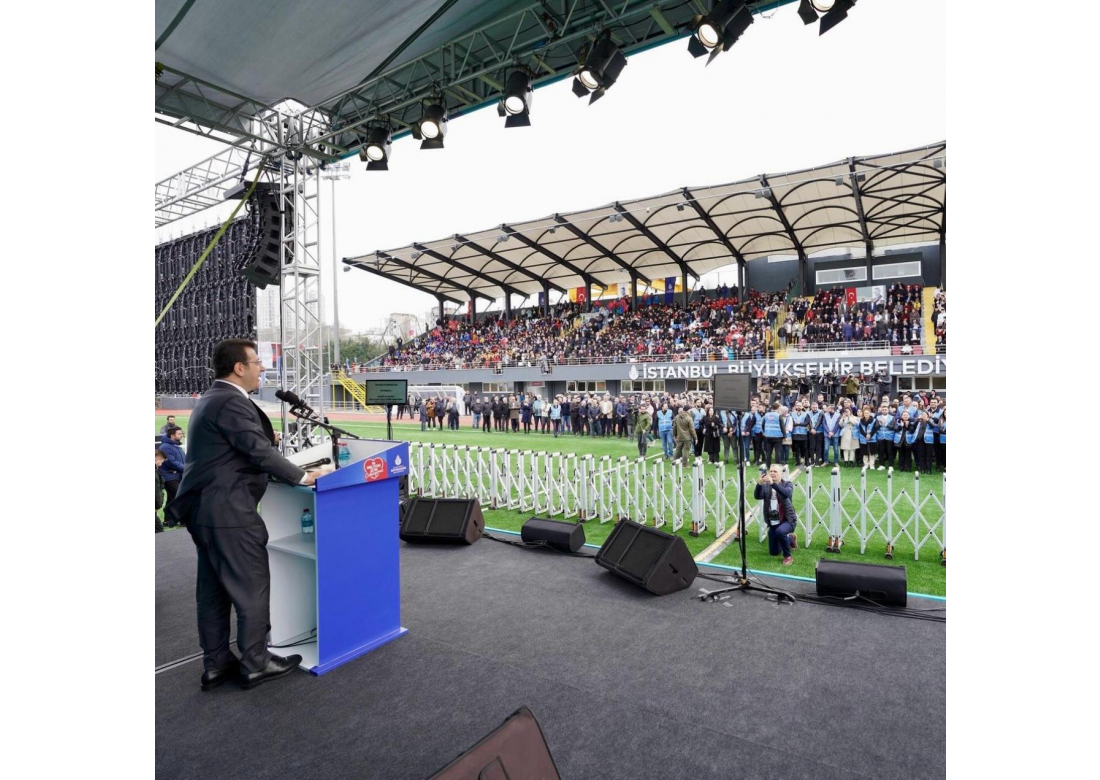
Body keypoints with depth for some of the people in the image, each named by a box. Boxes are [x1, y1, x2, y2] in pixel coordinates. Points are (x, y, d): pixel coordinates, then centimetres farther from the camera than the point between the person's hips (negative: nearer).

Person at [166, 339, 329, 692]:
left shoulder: (211, 399, 15)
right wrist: (301, 477, -14)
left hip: (204, 508, 11)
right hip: (228, 511, -11)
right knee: (252, 587, 2)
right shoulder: (231, 402, -18)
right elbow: (259, 451, -21)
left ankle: (216, 664, 26)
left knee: (213, 589, 16)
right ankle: (255, 663, 14)